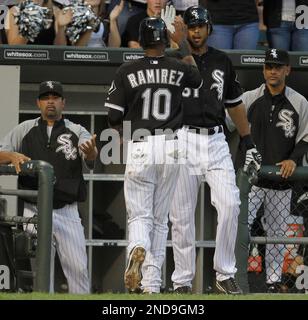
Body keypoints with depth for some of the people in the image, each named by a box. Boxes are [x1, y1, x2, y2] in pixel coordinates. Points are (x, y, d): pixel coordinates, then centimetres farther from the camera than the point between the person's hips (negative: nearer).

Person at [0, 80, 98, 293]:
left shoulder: (77, 132, 6)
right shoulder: (25, 130, 11)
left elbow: (92, 158, -13)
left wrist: (90, 151, -39)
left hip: (67, 212, -1)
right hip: (35, 210, 1)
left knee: (78, 268, -7)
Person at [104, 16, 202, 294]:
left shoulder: (127, 72, -5)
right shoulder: (180, 70, 3)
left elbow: (114, 117, -4)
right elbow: (198, 79, 27)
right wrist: (190, 62, 47)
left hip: (139, 148, -2)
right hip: (171, 147, 2)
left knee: (139, 215, 1)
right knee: (160, 218, 13)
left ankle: (137, 250, -32)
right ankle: (152, 282, 10)